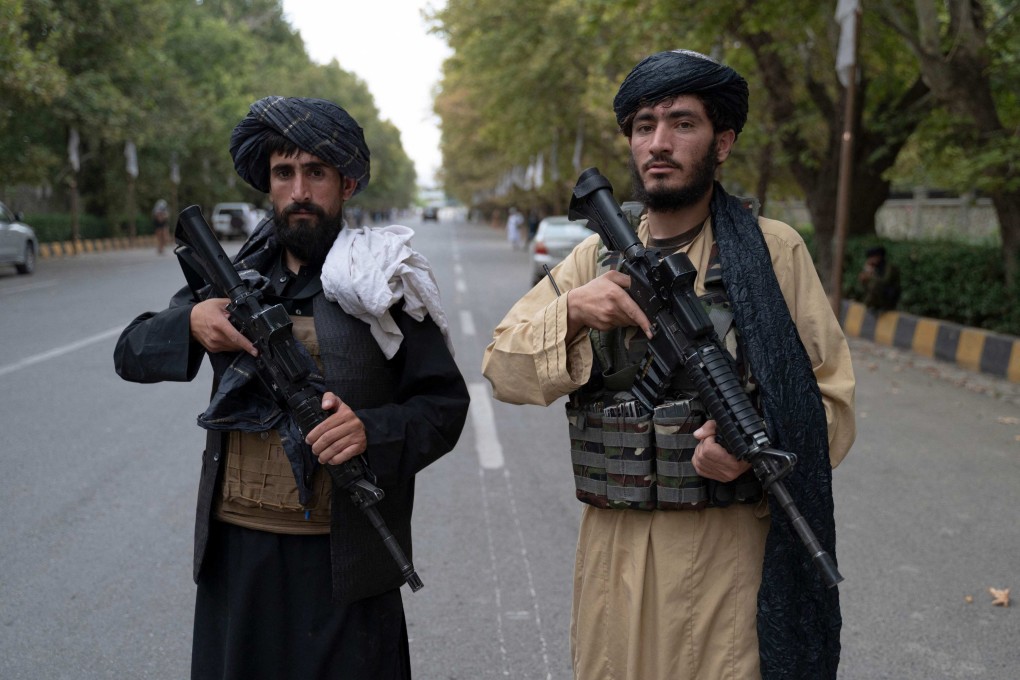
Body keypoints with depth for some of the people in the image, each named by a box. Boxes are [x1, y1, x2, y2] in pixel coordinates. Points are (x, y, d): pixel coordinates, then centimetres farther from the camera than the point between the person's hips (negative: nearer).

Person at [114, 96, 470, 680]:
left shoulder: (383, 283, -3)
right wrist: (189, 323, -11)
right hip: (235, 549, 4)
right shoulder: (234, 276, 8)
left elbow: (445, 404, -3)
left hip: (343, 559, -3)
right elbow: (131, 354, 10)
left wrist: (372, 431, -22)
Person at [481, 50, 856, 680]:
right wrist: (571, 311, -15)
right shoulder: (598, 256, 7)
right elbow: (503, 369, 3)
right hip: (614, 550, 3)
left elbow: (830, 400, -2)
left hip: (730, 550, -3)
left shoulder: (773, 251, -2)